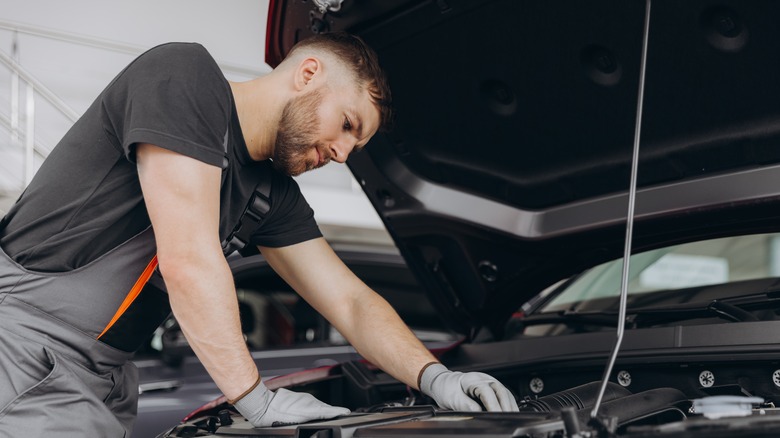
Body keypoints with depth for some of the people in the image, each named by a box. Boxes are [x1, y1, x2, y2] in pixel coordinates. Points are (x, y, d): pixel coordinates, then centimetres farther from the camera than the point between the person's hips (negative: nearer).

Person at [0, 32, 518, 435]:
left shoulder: (273, 193, 10)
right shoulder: (185, 75, -16)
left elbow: (351, 301, 12)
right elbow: (188, 261, -23)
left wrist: (435, 377, -3)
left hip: (105, 375, 8)